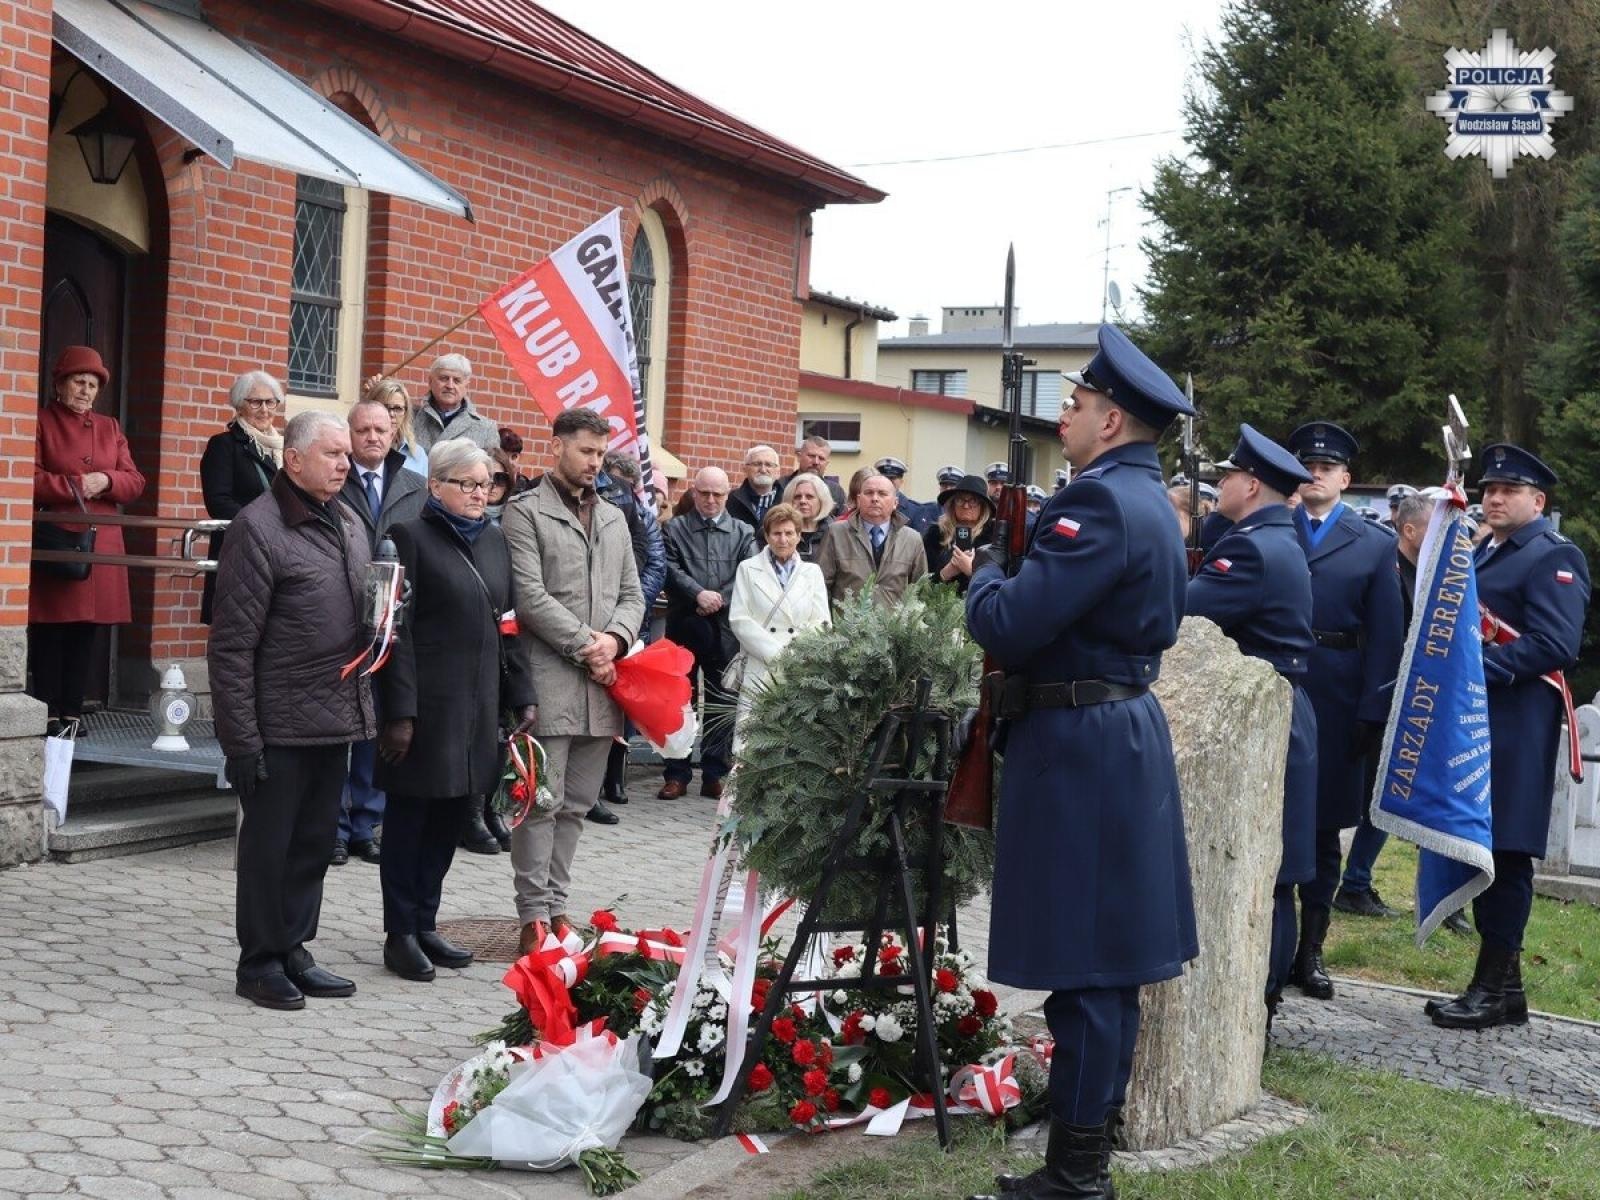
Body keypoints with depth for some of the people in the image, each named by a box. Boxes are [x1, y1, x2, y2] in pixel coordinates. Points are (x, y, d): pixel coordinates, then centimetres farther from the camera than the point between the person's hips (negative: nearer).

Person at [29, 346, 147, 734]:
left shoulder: (110, 428, 18)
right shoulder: (42, 423, 3)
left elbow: (135, 482, 12)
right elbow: (29, 479, -7)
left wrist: (105, 481, -7)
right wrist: (73, 487, -14)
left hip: (100, 544, 5)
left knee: (86, 628, 4)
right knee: (50, 628, -5)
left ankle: (72, 709, 9)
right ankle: (47, 710, 1)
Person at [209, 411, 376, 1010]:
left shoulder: (348, 525, 11)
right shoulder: (260, 528, -12)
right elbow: (232, 645, -14)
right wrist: (241, 737, -16)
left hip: (335, 719, 7)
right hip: (280, 725, -7)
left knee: (314, 843, 14)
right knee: (268, 845, 4)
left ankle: (292, 951, 26)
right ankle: (260, 963, 17)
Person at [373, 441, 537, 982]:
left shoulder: (493, 539, 14)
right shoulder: (411, 536, -6)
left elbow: (508, 623, 16)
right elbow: (397, 630, -11)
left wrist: (522, 696, 10)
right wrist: (399, 712, -16)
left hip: (478, 706, 6)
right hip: (427, 704, -6)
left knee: (452, 815, 11)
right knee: (410, 816, 4)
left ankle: (425, 924, 22)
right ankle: (400, 934, 13)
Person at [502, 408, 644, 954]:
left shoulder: (614, 518, 19)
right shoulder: (525, 512, -1)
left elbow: (632, 595, 16)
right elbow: (530, 596, -10)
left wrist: (614, 639, -4)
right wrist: (586, 644, -11)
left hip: (601, 683, 6)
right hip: (549, 679, -6)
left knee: (577, 804, 9)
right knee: (541, 800, -5)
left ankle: (555, 904, 17)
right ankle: (534, 914, 1)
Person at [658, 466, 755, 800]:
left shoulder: (743, 533, 10)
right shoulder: (676, 529, 7)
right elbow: (671, 569, -6)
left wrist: (719, 599, -12)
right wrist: (698, 594, -18)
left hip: (725, 629, 1)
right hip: (684, 625, -1)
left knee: (723, 703, 4)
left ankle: (715, 774, 11)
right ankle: (676, 774, 10)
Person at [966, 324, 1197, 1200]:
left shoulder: (1102, 501, -18)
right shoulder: (1147, 499, 14)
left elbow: (1007, 626, -23)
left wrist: (987, 568, -4)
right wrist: (1016, 569, 8)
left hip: (1078, 746, -10)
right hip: (1123, 733, 10)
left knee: (1084, 958, -5)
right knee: (1107, 949, 17)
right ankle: (1094, 1115, 29)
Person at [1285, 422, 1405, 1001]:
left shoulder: (1375, 545, 6)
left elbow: (1386, 636, 1)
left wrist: (1373, 713, -7)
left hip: (1338, 701, 0)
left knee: (1325, 827, 9)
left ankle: (1310, 949, 18)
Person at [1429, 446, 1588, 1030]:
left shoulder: (1555, 557, -6)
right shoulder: (1481, 555, 22)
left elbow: (1555, 645, -17)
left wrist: (1476, 666, -21)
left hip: (1513, 731, -9)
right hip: (1468, 723, 9)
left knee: (1505, 855, -5)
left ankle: (1494, 988, 0)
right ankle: (1502, 982, 18)